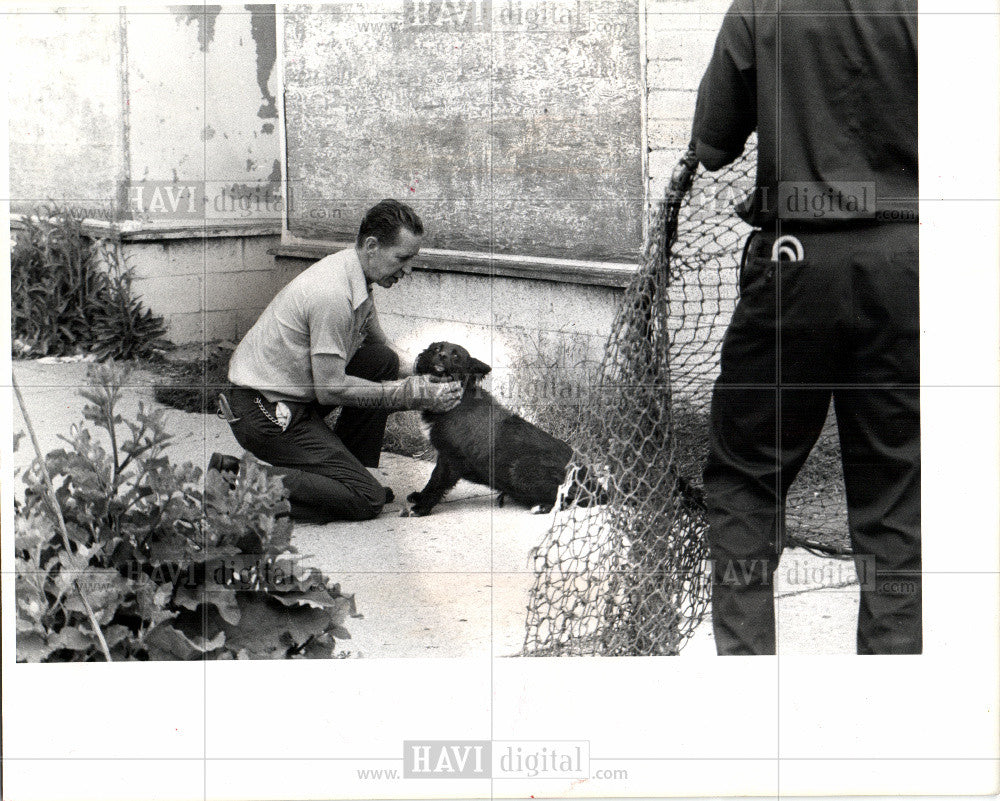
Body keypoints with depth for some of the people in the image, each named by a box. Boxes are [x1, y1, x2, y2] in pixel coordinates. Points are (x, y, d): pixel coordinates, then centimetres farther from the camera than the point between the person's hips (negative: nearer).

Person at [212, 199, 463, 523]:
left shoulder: (356, 277, 5)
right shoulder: (334, 294, -25)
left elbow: (380, 343, 20)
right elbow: (330, 389, -21)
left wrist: (417, 378, 1)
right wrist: (407, 394, -15)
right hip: (265, 411, -9)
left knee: (384, 362, 4)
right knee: (367, 499, -11)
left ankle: (353, 471, 12)